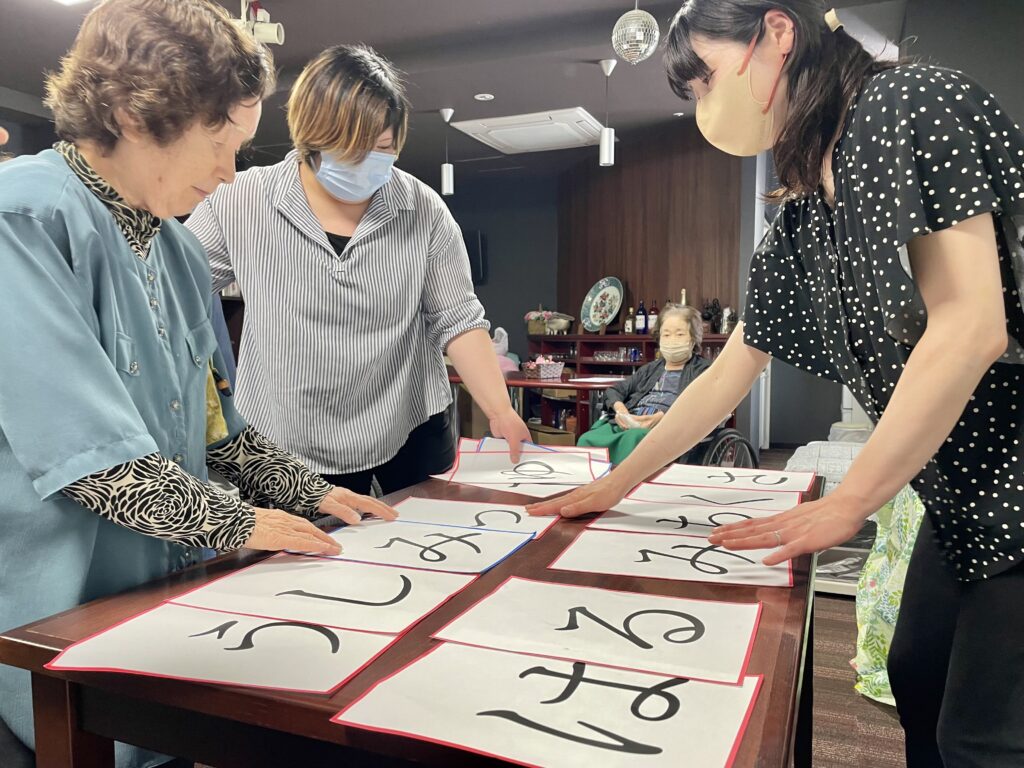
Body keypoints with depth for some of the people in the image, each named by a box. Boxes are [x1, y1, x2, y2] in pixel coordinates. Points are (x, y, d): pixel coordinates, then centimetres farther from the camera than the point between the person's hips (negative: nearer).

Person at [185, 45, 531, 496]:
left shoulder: (424, 211, -6)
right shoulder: (242, 205, -9)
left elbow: (457, 320, -4)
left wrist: (500, 412, -15)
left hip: (411, 433, 2)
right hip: (292, 448, -1)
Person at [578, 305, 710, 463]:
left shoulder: (702, 370, 16)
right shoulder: (650, 369, 32)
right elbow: (613, 391, 25)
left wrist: (660, 417, -19)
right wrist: (619, 408, 0)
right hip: (627, 424, 5)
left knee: (632, 439, -40)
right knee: (588, 439, -28)